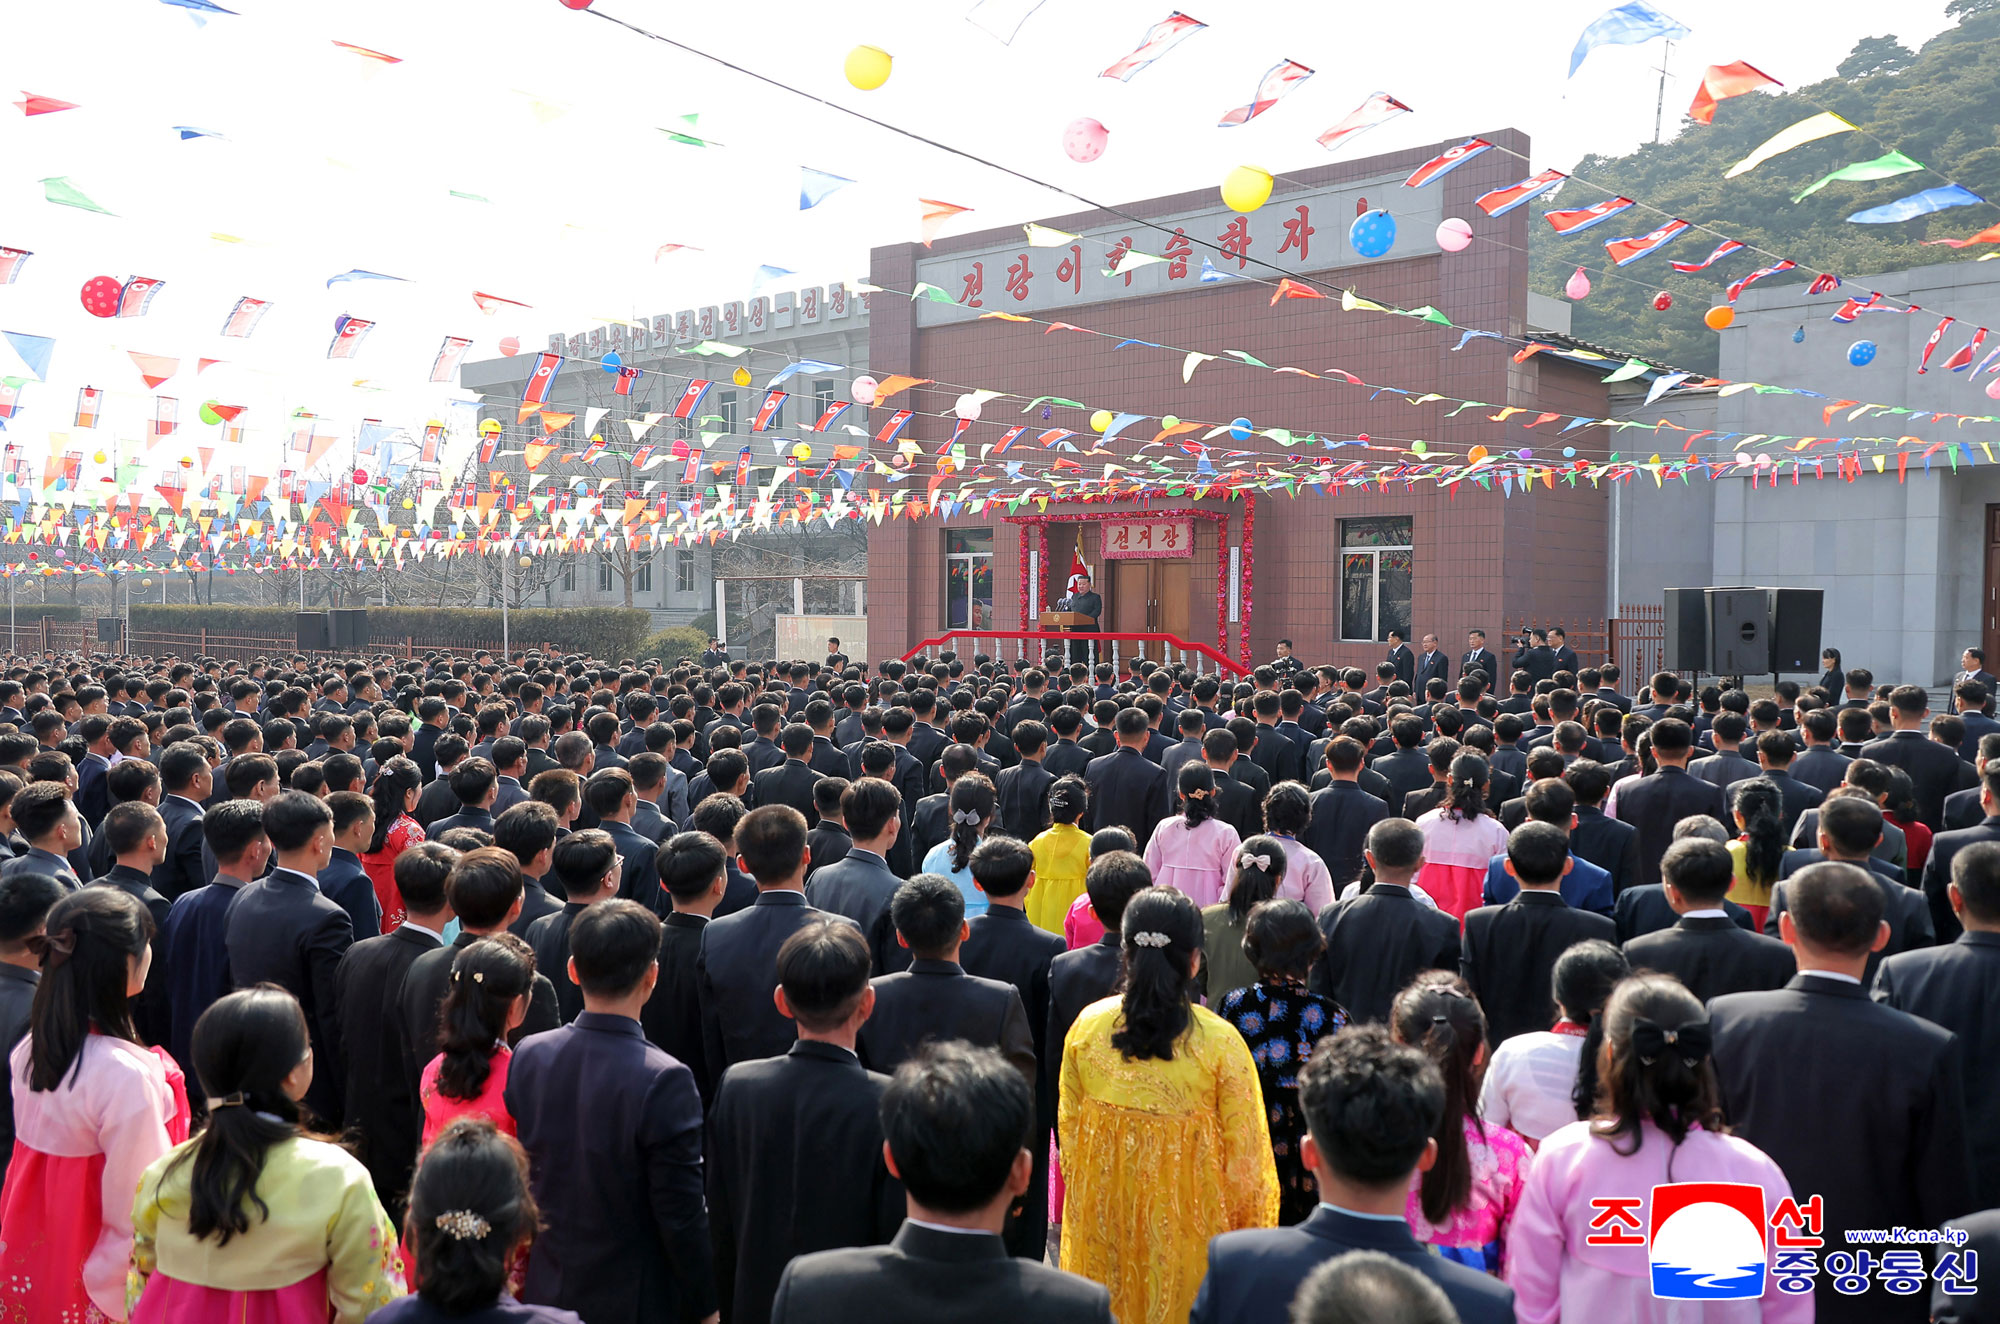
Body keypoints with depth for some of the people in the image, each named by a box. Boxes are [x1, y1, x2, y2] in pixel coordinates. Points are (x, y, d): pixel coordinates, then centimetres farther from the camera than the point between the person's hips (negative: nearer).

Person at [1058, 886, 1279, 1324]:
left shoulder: (1086, 1026, -11)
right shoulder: (1220, 1042, -19)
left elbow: (1068, 1125, 1)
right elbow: (1244, 1151, -11)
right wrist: (1248, 1224, 4)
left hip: (1102, 1218, 2)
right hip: (1188, 1219, -2)